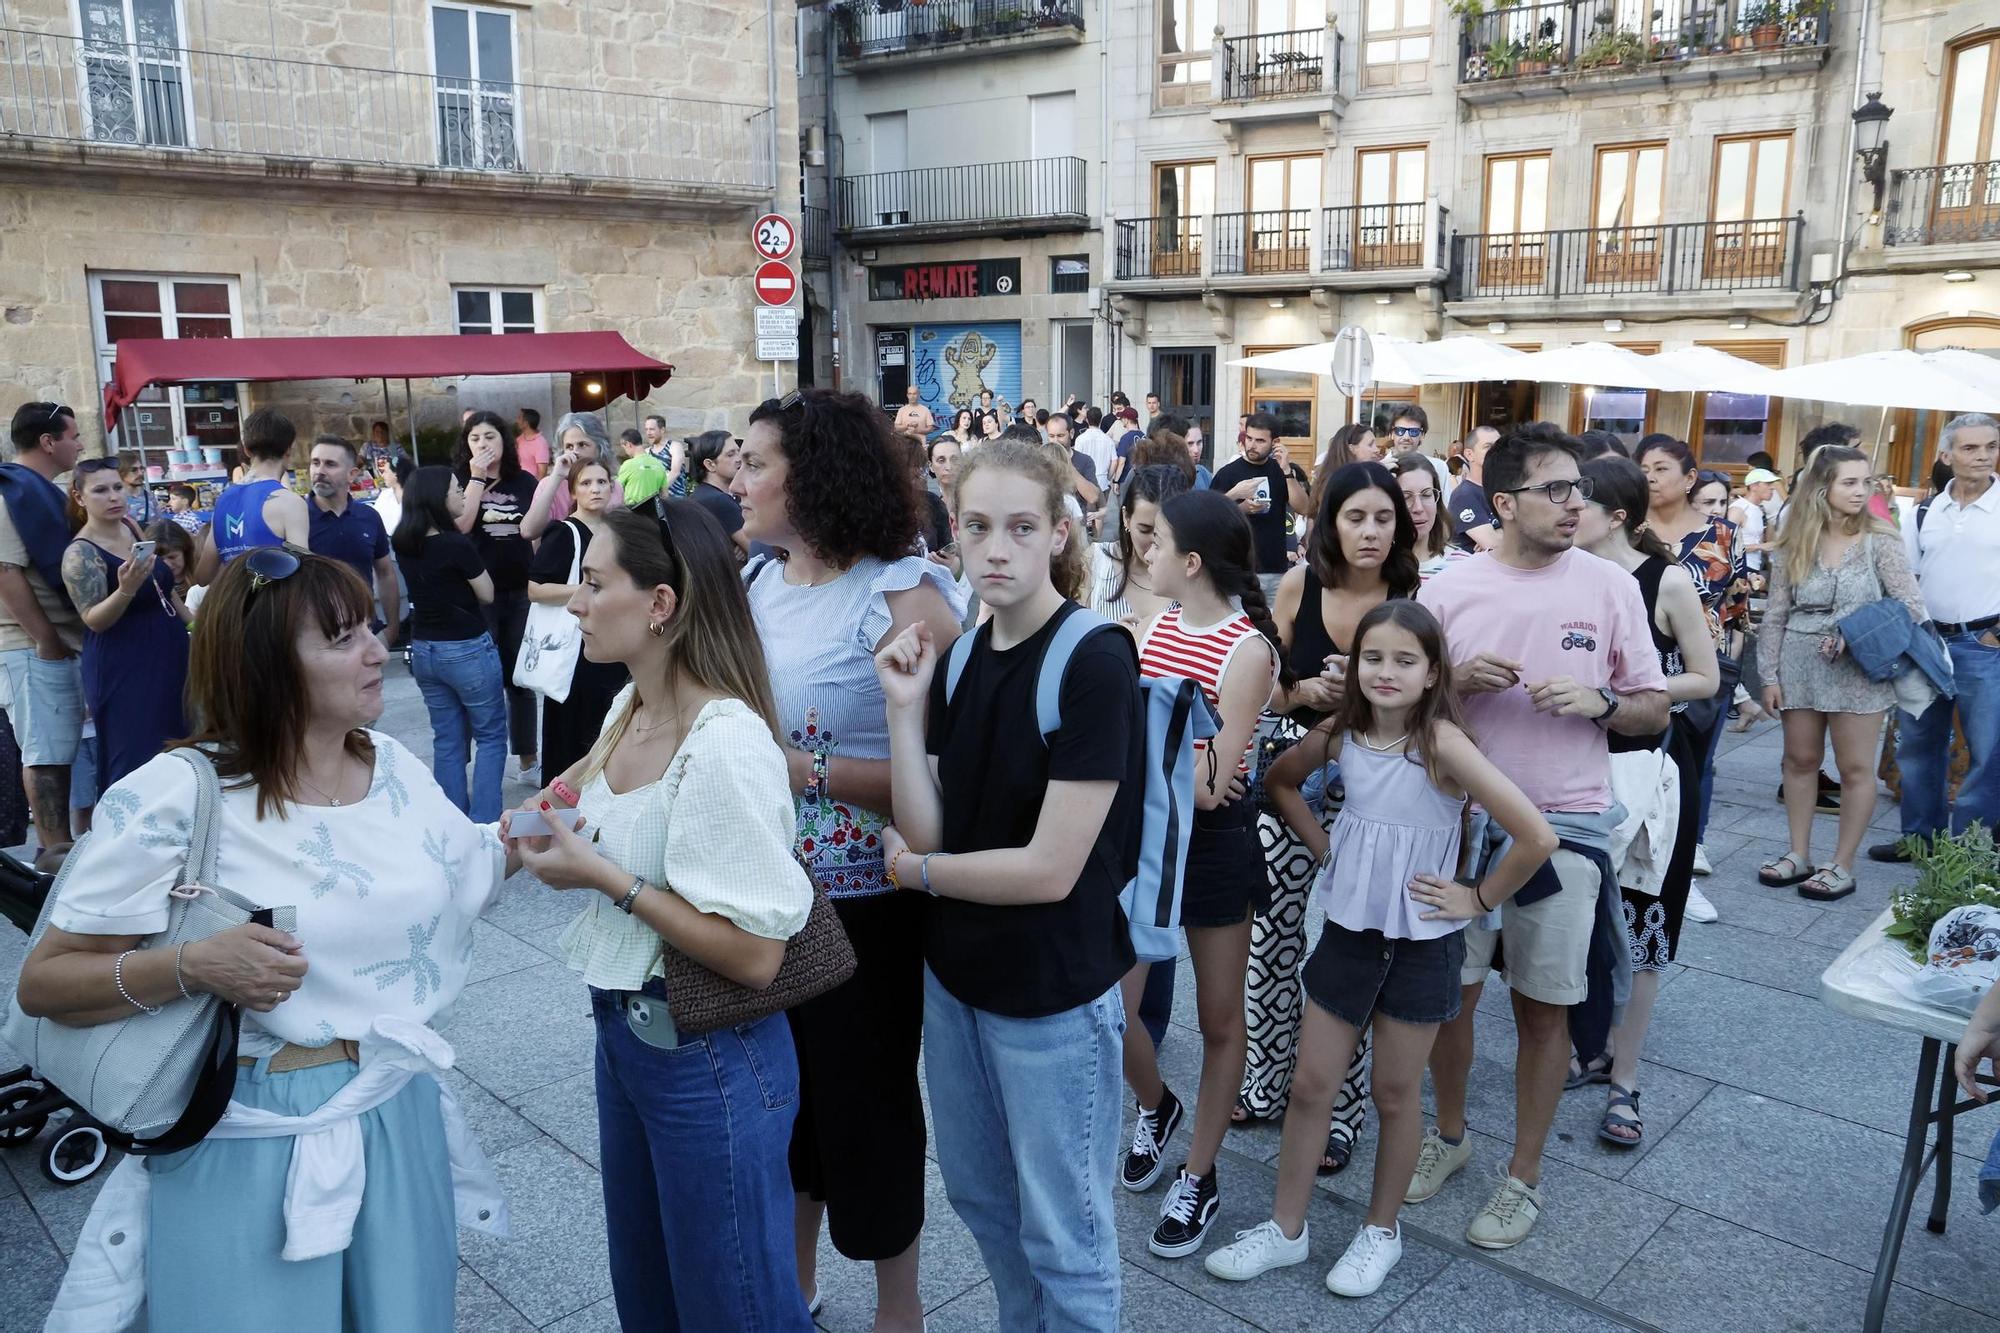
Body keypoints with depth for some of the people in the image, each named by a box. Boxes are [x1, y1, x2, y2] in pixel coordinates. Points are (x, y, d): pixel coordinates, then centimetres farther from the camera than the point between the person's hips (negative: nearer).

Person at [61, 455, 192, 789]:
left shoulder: (131, 528, 5)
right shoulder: (81, 553, -16)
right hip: (124, 670, -7)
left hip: (168, 654, 7)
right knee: (137, 762, -6)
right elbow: (95, 620, -20)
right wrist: (126, 589, -37)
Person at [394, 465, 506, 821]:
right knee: (490, 736, 6)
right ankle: (484, 826, 3)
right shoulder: (457, 545, -20)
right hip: (467, 650, -7)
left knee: (446, 739, 15)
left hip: (424, 651, 7)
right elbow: (486, 594, -10)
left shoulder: (403, 544, 1)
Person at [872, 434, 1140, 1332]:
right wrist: (906, 707, -15)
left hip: (1053, 992, -7)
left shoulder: (1094, 663, -20)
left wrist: (916, 873, -9)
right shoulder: (958, 655, 0)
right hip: (955, 973, 7)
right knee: (977, 1195, 25)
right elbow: (925, 832, -5)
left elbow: (1050, 869, -22)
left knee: (1059, 1232, 11)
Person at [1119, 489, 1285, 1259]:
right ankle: (1155, 1106, 37)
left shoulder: (1246, 649, -17)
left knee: (1219, 1020, 11)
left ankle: (1199, 1179, 29)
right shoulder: (1157, 623, 2)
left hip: (1214, 840, -5)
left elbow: (1213, 782, -22)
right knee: (1106, 1007, 5)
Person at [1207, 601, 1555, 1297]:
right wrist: (1325, 849, 5)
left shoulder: (1442, 742, -21)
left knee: (1395, 1093, 12)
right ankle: (1286, 1228, 26)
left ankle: (1381, 1231, 33)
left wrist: (1479, 898, -13)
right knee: (1309, 1086, 10)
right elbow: (1280, 780, 15)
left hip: (1421, 941, -4)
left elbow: (1536, 836, -26)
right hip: (1348, 930, 4)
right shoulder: (1341, 733, -5)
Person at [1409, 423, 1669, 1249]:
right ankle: (1449, 1133, 36)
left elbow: (1655, 710, 4)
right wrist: (1457, 681, -15)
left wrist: (1600, 702, -17)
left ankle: (1523, 1174, 26)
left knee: (1543, 1008, 8)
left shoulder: (1609, 586, -2)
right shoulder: (1449, 589, -1)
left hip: (1565, 826, -1)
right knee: (1450, 989, 11)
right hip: (1464, 817, 1)